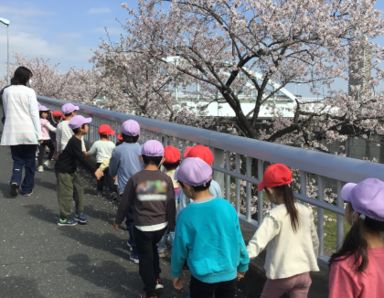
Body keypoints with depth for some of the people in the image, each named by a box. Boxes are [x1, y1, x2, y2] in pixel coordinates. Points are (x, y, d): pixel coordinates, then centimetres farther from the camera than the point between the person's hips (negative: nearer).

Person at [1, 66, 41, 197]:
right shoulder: (29, 91, -7)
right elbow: (34, 113, -9)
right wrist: (39, 133, -6)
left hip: (12, 132, 3)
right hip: (29, 132, -3)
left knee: (17, 160, 14)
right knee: (29, 161, 10)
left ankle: (15, 181, -10)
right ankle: (27, 189, 15)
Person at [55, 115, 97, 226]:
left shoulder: (77, 140, 3)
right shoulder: (74, 143, -27)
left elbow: (80, 157, 13)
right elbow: (82, 159, -29)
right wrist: (94, 170, -26)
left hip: (72, 170, 10)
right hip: (63, 171, -10)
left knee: (79, 190, 13)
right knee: (66, 194, -2)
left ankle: (79, 214, 24)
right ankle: (64, 218, 10)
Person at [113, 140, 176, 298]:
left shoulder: (135, 178, -13)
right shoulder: (166, 179, -8)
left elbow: (125, 202, -4)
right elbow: (171, 205, -3)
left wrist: (118, 220, 12)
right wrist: (172, 225, 10)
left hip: (142, 227, -3)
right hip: (161, 225, 3)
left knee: (145, 257, 11)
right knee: (152, 248, 30)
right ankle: (156, 279, 36)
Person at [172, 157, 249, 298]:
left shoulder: (186, 215, -16)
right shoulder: (227, 206, -10)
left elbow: (179, 249, -5)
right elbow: (238, 241, 0)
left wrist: (177, 274, 12)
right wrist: (243, 266, 16)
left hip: (203, 276, -2)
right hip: (229, 273, 3)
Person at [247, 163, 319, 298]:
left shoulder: (274, 216, -18)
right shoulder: (306, 211, 1)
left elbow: (258, 242, -29)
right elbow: (314, 242, 13)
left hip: (281, 274, -4)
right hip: (303, 273, 4)